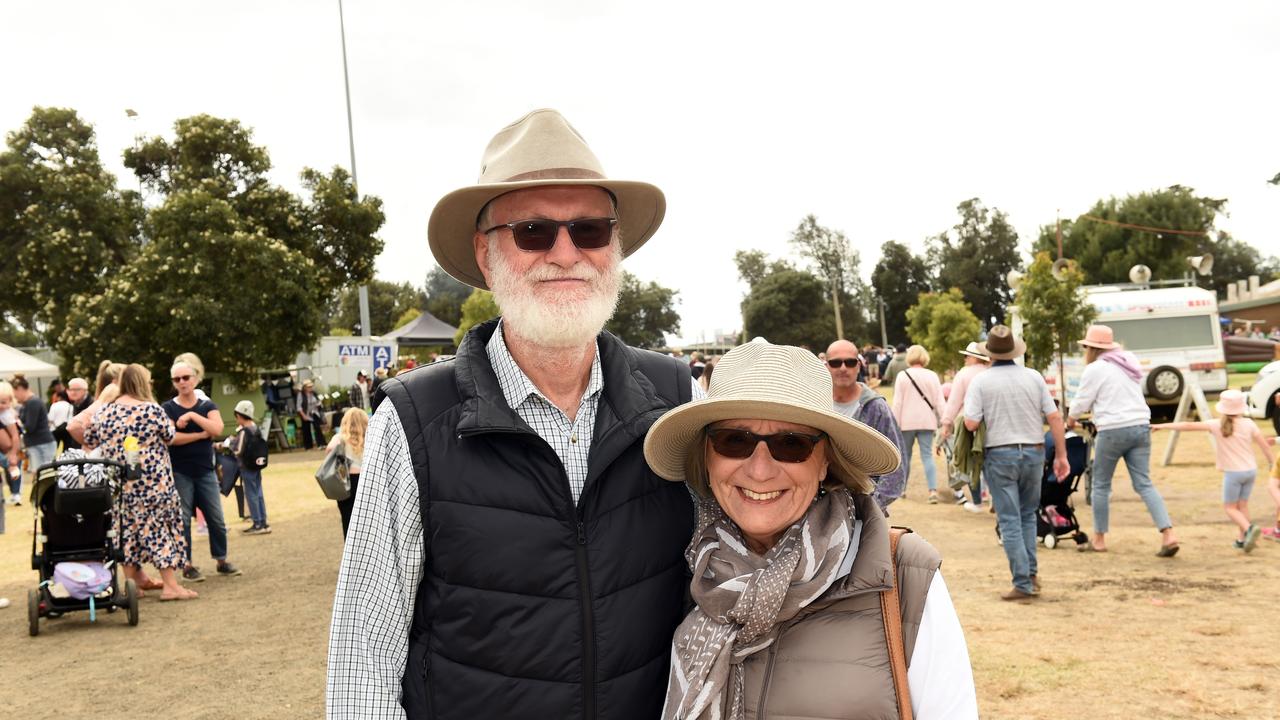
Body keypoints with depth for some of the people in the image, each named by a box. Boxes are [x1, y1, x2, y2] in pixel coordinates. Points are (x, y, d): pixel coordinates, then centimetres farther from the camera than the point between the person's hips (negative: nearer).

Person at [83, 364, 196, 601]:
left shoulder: (104, 411, 2)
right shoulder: (151, 410, -11)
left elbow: (89, 441, 12)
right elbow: (169, 435, 1)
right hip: (152, 481, -4)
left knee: (126, 527, 14)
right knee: (160, 525, 1)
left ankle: (136, 579, 22)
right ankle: (170, 585, 0)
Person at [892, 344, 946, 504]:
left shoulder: (902, 376, -4)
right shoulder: (932, 376, 2)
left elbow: (897, 402, -4)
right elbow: (939, 402, 1)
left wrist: (895, 424, 0)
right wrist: (944, 421, 5)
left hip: (907, 422, -1)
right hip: (927, 422, 1)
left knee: (905, 455, 14)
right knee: (927, 456, -1)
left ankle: (902, 488, 26)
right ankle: (933, 490, -16)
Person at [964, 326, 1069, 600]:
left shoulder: (981, 381, -7)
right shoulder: (1034, 377, 1)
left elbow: (971, 423, -14)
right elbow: (1055, 417, 0)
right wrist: (1061, 455, 6)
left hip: (1000, 454, -3)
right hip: (1033, 453, 3)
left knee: (1010, 521, 1)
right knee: (1028, 515, 20)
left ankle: (1023, 584, 0)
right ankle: (1031, 573, 20)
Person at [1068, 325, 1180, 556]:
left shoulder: (1094, 369, -7)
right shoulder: (1129, 362, 16)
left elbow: (1081, 402, -3)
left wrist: (1071, 418, 16)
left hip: (1114, 430, -6)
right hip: (1140, 426, 6)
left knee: (1101, 484, 8)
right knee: (1144, 484, 5)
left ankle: (1099, 539, 15)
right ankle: (1168, 534, -8)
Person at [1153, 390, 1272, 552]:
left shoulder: (1217, 425, -8)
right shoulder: (1248, 424, -2)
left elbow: (1189, 426, -9)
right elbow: (1265, 445, 0)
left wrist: (1162, 426, -5)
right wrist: (1273, 463, 12)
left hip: (1233, 472, -4)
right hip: (1251, 470, 4)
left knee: (1230, 507, 5)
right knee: (1242, 504, 17)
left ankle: (1249, 528, -19)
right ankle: (1242, 538, 17)